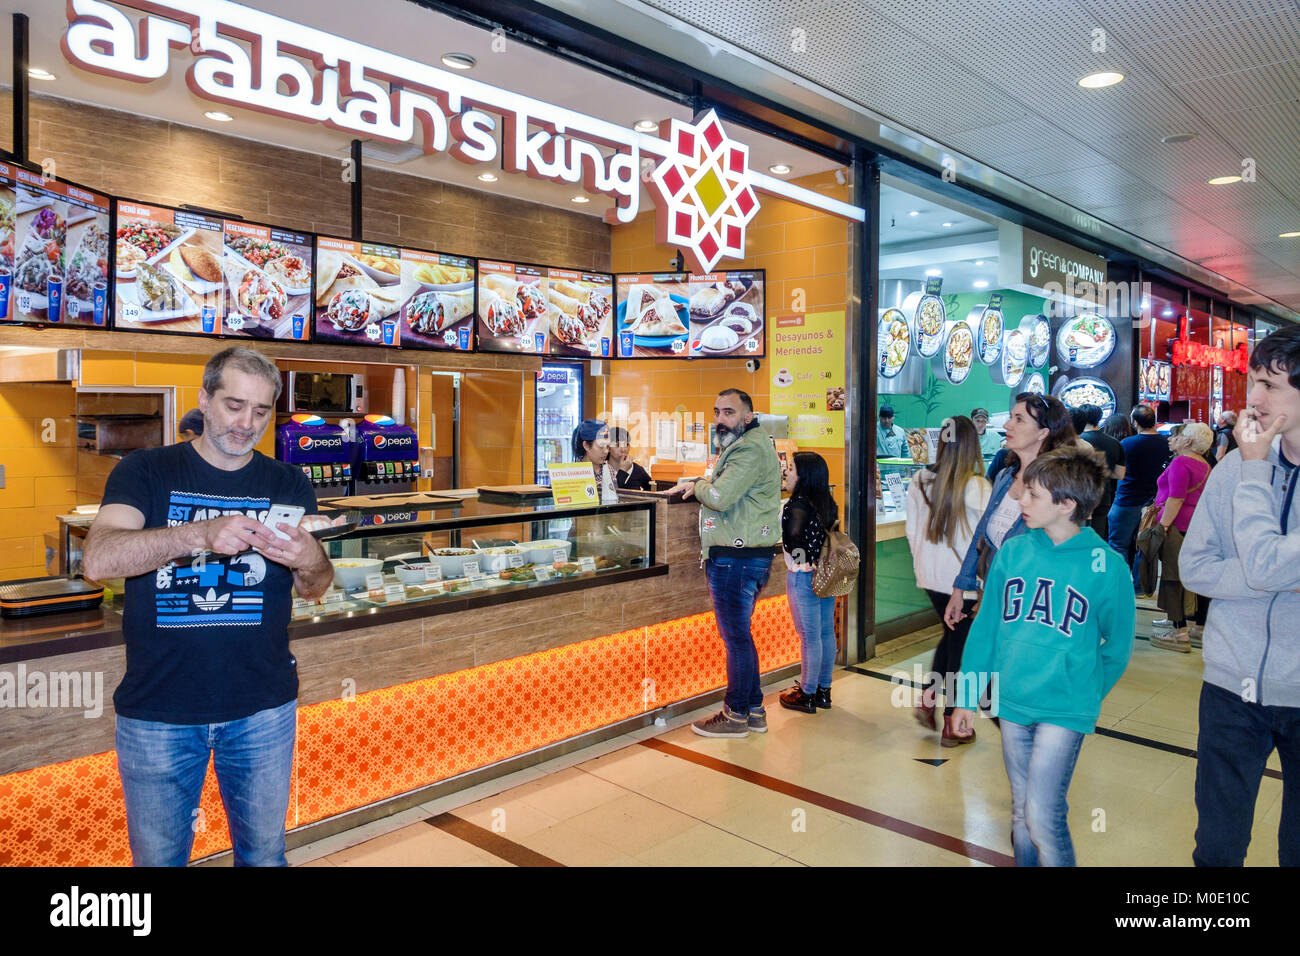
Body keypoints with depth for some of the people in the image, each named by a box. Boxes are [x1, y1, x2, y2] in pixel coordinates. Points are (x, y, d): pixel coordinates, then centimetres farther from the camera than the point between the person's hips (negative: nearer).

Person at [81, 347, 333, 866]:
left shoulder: (289, 485, 4)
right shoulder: (145, 471, -2)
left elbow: (313, 589, 4)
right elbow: (98, 559, -18)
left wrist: (311, 561, -19)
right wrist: (201, 534, -33)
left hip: (263, 709, 2)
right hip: (157, 712, -1)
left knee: (264, 852, 16)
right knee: (158, 855, 15)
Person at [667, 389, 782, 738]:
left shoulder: (750, 450, -16)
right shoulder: (745, 445, 20)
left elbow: (720, 496, -26)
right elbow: (726, 492, 25)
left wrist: (697, 486, -6)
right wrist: (699, 485, 7)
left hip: (736, 558, -11)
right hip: (746, 555, 11)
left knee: (736, 636, -1)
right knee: (739, 635, 17)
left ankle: (736, 715, 10)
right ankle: (754, 710, 26)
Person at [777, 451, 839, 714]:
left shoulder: (797, 505, -18)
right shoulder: (827, 503, 7)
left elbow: (792, 538, -33)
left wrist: (799, 557, -17)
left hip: (804, 577, -8)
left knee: (809, 636, 1)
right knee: (826, 632, 13)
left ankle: (807, 695, 12)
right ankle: (823, 691, 25)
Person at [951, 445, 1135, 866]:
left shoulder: (1106, 566, -11)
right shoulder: (1012, 552, -2)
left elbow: (1117, 646, 0)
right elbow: (986, 626, 4)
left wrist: (1085, 693, 5)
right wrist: (967, 695, 6)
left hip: (1065, 709, -4)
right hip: (1011, 703, 4)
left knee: (1043, 818, -7)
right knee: (1021, 814, 15)